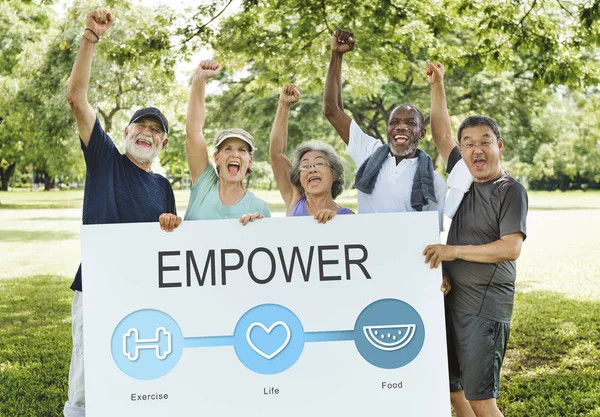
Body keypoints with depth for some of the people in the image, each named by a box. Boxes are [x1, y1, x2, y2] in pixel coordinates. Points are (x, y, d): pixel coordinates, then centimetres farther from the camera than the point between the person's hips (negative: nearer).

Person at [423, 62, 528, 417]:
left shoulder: (511, 190, -11)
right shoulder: (464, 176, 8)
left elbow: (511, 248, -20)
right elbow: (441, 134, 18)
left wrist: (454, 250, -18)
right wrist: (437, 85, 13)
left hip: (485, 307, -8)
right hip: (452, 299, 8)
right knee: (451, 387, 16)